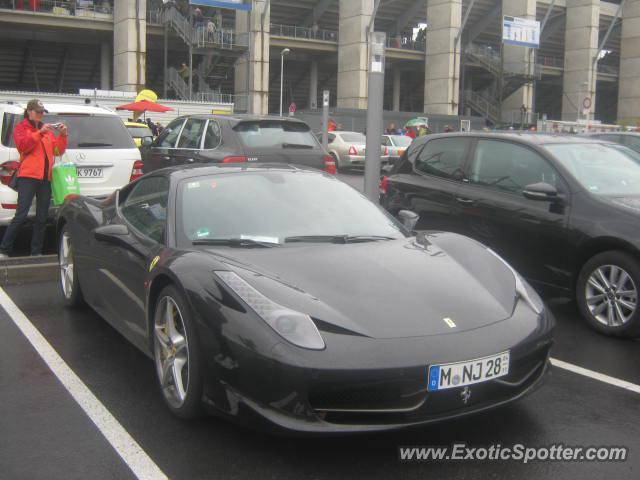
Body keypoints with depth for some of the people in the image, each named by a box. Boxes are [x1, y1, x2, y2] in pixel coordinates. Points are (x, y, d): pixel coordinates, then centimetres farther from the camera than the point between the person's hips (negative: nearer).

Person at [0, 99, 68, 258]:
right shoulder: (21, 127, 7)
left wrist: (63, 135, -1)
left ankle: (36, 252, 10)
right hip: (28, 176, -5)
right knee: (21, 215, -12)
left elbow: (59, 150, 14)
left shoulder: (47, 130, 19)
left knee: (42, 218, 5)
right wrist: (39, 132, -15)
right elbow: (22, 145, -11)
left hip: (45, 178, 5)